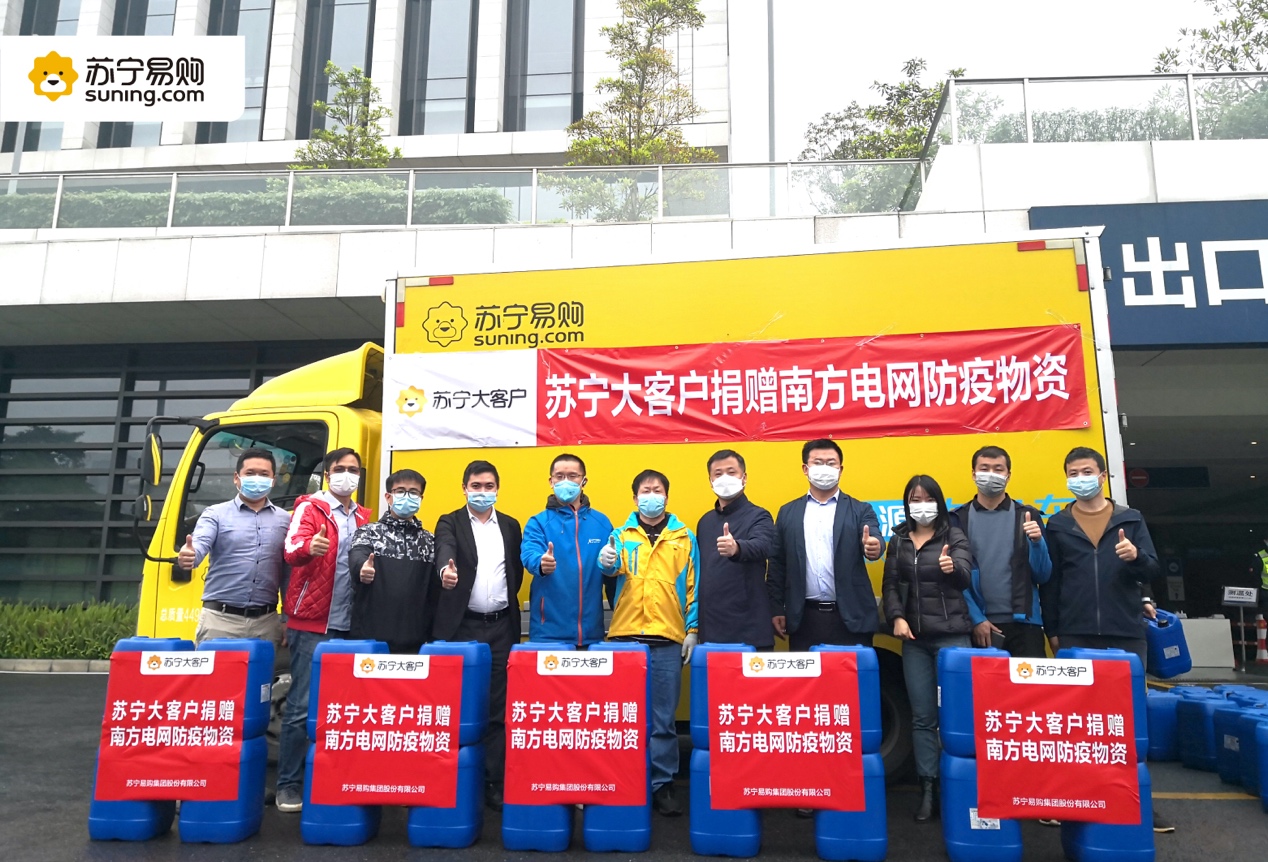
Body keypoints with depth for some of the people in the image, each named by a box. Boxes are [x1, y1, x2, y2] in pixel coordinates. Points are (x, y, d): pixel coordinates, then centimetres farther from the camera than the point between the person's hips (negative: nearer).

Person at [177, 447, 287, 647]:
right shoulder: (216, 514, 6)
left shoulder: (285, 519, 11)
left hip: (266, 621, 2)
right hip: (220, 618, -2)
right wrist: (188, 556, -36)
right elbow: (199, 546, -12)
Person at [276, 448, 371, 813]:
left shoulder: (363, 517, 15)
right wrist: (309, 548, -41)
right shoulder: (310, 508, -4)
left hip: (348, 625, 6)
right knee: (302, 706, -3)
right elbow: (292, 550, -21)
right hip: (312, 623, -5)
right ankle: (288, 785, 8)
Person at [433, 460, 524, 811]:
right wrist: (446, 570, -40)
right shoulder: (450, 523, 2)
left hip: (501, 627, 3)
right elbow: (444, 552, -19)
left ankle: (495, 783, 12)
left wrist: (505, 601, 4)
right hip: (461, 626, -2)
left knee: (497, 708, 5)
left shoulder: (510, 526, 13)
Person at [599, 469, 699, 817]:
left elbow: (693, 587, 9)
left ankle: (662, 784, 16)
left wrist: (692, 629, 3)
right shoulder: (621, 534, 10)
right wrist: (607, 562, -31)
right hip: (625, 636, 0)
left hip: (667, 639, 0)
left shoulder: (684, 537, 10)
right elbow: (613, 569, -9)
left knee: (663, 718, 4)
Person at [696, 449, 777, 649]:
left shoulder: (758, 516, -4)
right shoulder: (705, 521, 12)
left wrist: (736, 548, -47)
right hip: (710, 628, 5)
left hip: (750, 629, -5)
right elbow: (700, 568, 15)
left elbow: (761, 546, -25)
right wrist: (695, 619, 7)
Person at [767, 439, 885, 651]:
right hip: (804, 618, 1)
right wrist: (776, 609, 3)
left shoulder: (860, 510, 6)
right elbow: (777, 564, 9)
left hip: (849, 617, -1)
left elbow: (874, 540, -11)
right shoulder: (788, 512, 10)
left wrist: (873, 548, -34)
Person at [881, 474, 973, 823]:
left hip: (952, 634, -3)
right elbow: (890, 584, 7)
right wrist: (896, 617, -9)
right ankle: (927, 789, 13)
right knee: (922, 717, 6)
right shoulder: (898, 540, 10)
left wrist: (952, 567, -38)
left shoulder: (954, 536, 1)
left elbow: (965, 576, -15)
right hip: (914, 638, 3)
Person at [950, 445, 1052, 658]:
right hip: (978, 624, -1)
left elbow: (1042, 577, 4)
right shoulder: (958, 519, 3)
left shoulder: (1028, 516, 7)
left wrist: (1037, 542, -12)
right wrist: (975, 618, -8)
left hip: (1023, 623, 1)